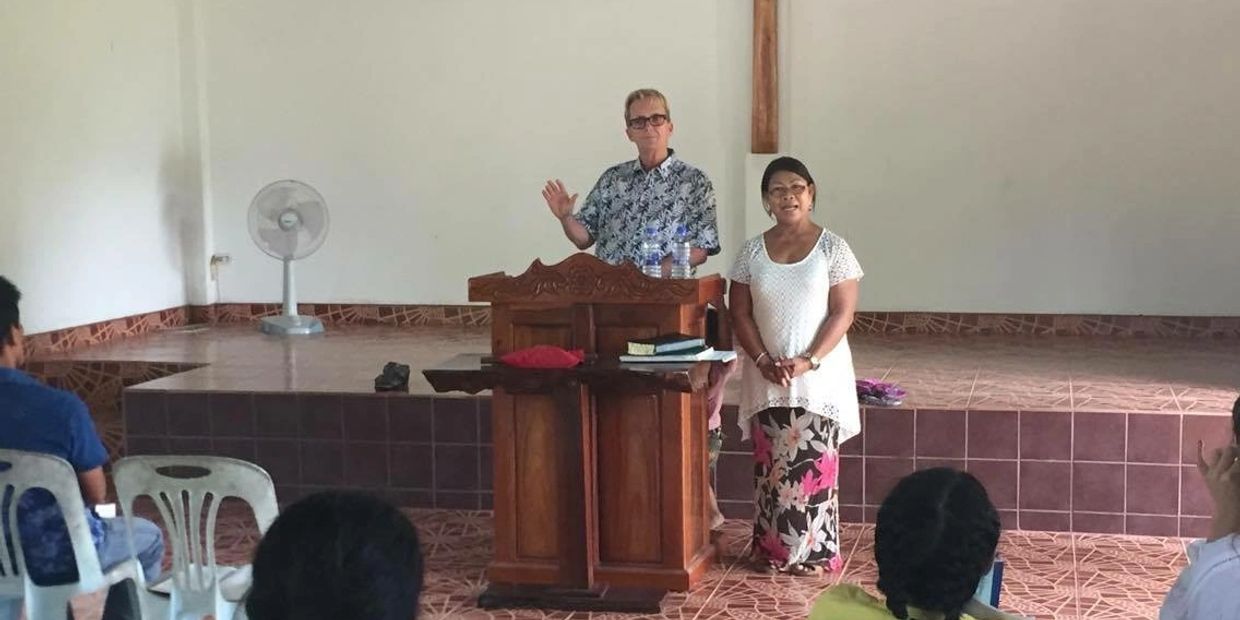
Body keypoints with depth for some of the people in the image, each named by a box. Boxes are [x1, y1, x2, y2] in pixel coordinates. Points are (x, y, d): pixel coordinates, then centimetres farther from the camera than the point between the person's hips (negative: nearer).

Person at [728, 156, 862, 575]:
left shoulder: (832, 248, -4)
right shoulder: (753, 252, 4)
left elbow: (843, 312, -7)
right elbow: (740, 313, 4)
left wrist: (809, 360, -17)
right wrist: (763, 361, -10)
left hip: (820, 376, -2)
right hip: (766, 378, 3)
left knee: (814, 464, 0)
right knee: (771, 465, 7)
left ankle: (815, 552, 10)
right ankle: (772, 550, 17)